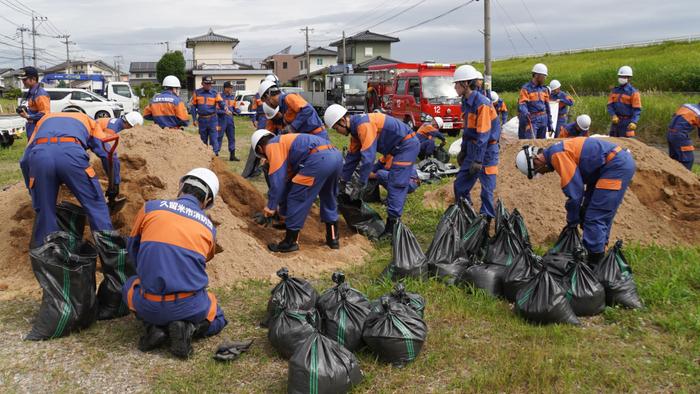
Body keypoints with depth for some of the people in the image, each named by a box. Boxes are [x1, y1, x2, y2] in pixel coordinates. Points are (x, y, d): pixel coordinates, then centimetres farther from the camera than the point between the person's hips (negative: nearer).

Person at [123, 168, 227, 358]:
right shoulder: (209, 227, 4)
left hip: (148, 306, 1)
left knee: (130, 285, 35)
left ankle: (153, 326, 8)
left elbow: (133, 248, 17)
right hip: (190, 307, 0)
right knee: (217, 320, 32)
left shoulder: (150, 207, 1)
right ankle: (188, 328, -1)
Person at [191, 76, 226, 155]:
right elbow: (193, 107, 7)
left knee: (214, 138, -8)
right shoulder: (197, 93, 4)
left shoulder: (215, 93, 1)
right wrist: (194, 119, 3)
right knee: (203, 139, 12)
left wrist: (225, 108, -35)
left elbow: (221, 103, -12)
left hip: (212, 119, -2)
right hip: (202, 119, 2)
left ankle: (215, 154, -8)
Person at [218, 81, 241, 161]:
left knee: (232, 138, 10)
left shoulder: (233, 97, 10)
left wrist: (238, 111, -7)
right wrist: (225, 112, -23)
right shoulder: (220, 97, -8)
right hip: (222, 120, -6)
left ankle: (232, 155, 17)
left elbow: (235, 108, 15)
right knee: (219, 137, -3)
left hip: (230, 120, 6)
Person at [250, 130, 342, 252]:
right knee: (329, 199, 27)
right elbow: (289, 178, 41)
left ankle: (291, 242, 13)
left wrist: (271, 206, 6)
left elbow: (277, 178, -1)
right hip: (336, 155, 9)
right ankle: (333, 238, 36)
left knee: (296, 199, 5)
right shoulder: (286, 142, 37)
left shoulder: (272, 146, 10)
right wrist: (282, 207, 47)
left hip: (319, 159, -9)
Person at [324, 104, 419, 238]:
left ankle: (392, 226, -12)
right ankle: (392, 222, 18)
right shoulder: (356, 128, 7)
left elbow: (368, 157, -29)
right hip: (398, 147, 10)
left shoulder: (364, 124, -25)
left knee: (396, 186, -12)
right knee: (393, 184, 12)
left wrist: (360, 185, -24)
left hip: (407, 145, -10)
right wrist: (343, 181, 18)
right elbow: (352, 156, 16)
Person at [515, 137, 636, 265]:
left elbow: (574, 191, -16)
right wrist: (582, 213, 20)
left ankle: (593, 265, -3)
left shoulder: (557, 155, -16)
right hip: (622, 162, 10)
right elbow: (578, 185, 19)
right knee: (602, 216, 17)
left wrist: (572, 222, -3)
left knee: (595, 219, -8)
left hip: (617, 165, -10)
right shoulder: (559, 152, 14)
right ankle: (598, 255, 25)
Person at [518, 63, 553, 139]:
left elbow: (547, 107, 17)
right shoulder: (526, 88, -7)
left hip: (543, 121, 7)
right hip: (531, 121, -7)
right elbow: (522, 104, -18)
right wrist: (526, 113, -40)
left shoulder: (544, 89, 13)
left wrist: (550, 124, 17)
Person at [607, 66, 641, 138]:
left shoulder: (633, 92, -5)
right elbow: (610, 105, 4)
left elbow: (637, 109, -11)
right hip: (615, 121, 6)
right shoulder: (615, 90, 11)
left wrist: (634, 122, -25)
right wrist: (613, 115, -14)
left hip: (626, 122, -6)